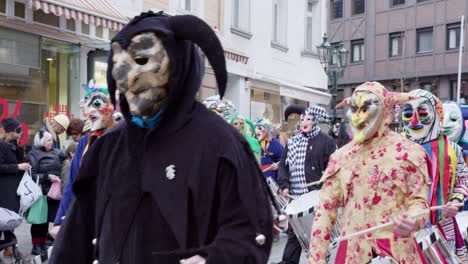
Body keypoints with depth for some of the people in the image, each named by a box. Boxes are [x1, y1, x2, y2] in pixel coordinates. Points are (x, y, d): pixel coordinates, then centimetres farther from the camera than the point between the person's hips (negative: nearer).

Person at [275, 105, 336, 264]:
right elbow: (283, 165, 12)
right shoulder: (292, 142, 13)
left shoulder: (326, 141, 0)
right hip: (296, 195, 4)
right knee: (294, 232, 8)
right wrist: (284, 185, -2)